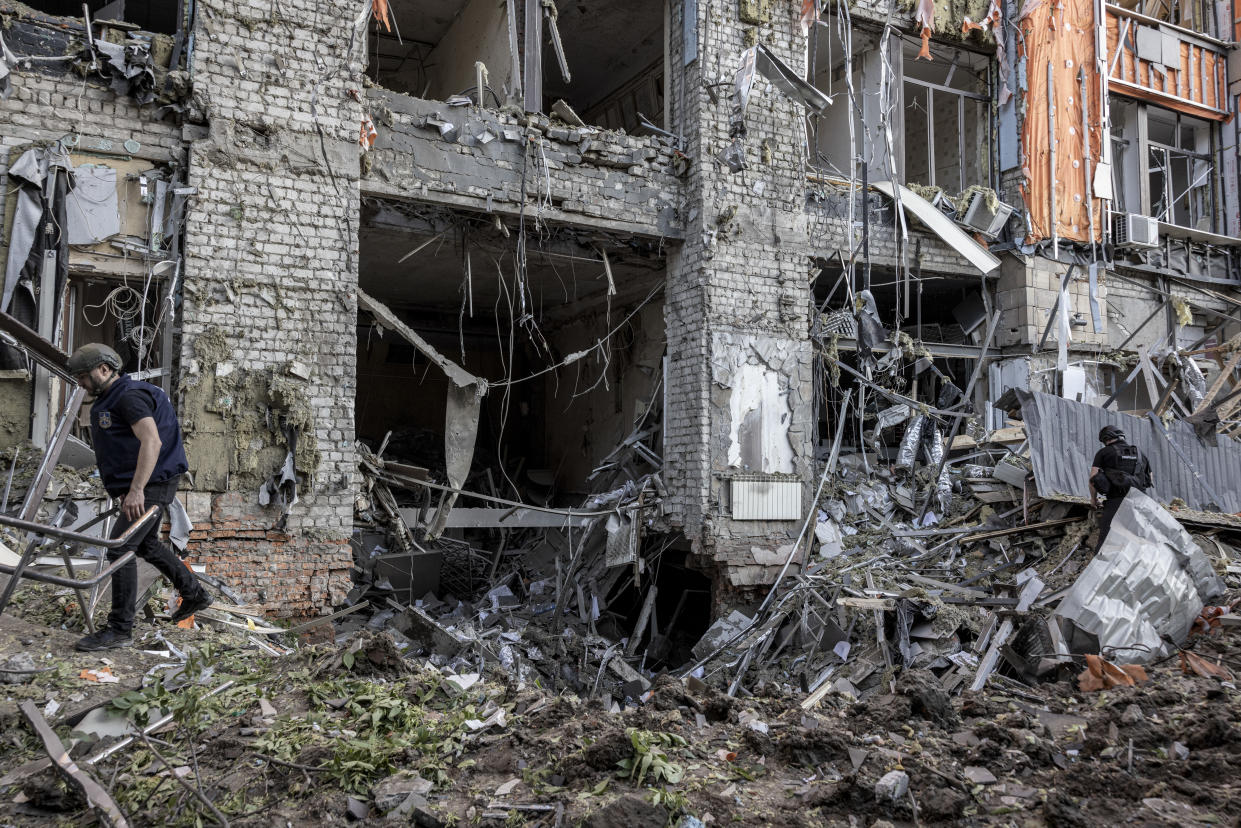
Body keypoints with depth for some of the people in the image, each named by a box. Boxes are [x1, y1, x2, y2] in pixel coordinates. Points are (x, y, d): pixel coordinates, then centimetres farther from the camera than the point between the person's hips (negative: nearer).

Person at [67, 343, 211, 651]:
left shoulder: (130, 396, -18)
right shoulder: (109, 400, 16)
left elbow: (152, 442, -29)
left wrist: (136, 490, -34)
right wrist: (127, 488, 21)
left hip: (152, 484, -11)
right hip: (139, 486, 11)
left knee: (119, 548, -13)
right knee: (147, 545, 22)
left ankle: (120, 630, -8)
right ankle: (194, 594, 34)